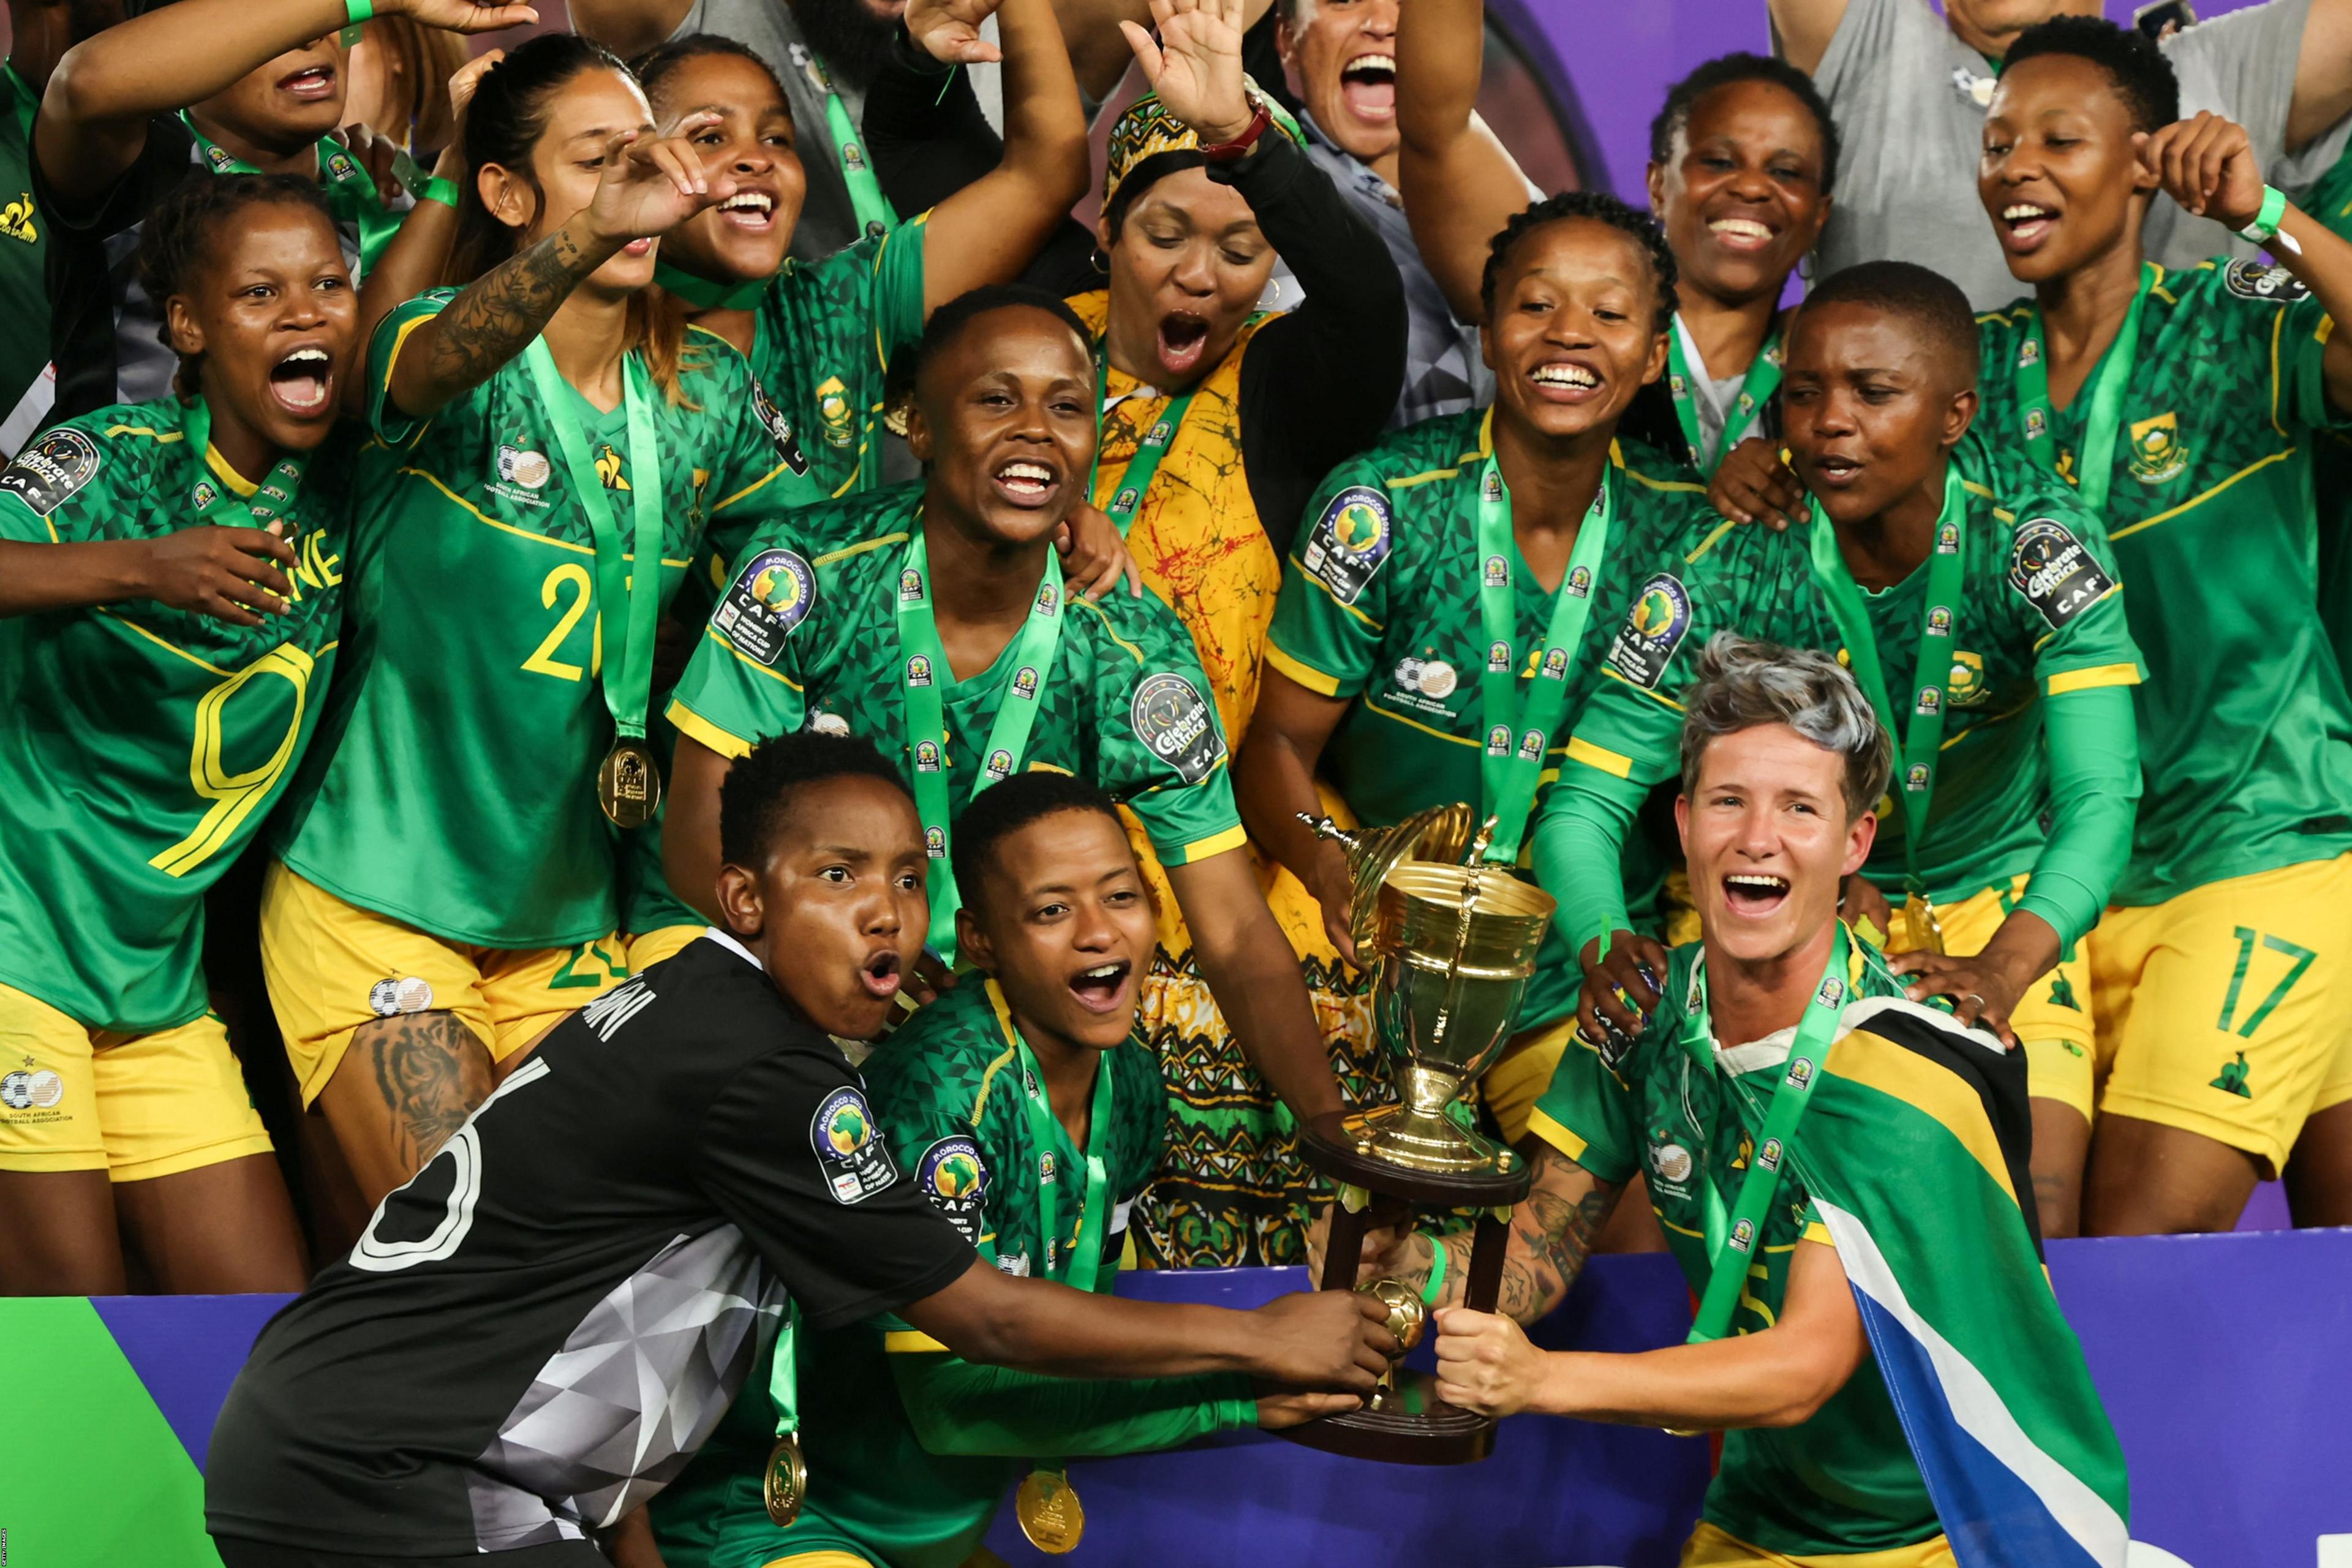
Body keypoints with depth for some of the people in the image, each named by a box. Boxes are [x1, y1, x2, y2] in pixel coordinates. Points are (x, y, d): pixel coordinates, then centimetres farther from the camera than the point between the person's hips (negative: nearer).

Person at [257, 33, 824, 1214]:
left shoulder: (707, 394, 2)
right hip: (378, 897, -5)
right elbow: (442, 361, -38)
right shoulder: (441, 348, -14)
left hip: (570, 916, 5)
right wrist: (598, 228, -58)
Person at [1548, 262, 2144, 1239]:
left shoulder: (2036, 540, -22)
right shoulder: (1723, 572, -20)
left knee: (2027, 1231, -17)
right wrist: (1602, 943, -42)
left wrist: (2005, 968, -49)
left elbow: (2101, 799, -30)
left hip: (2003, 906, 0)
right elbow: (1587, 800, -19)